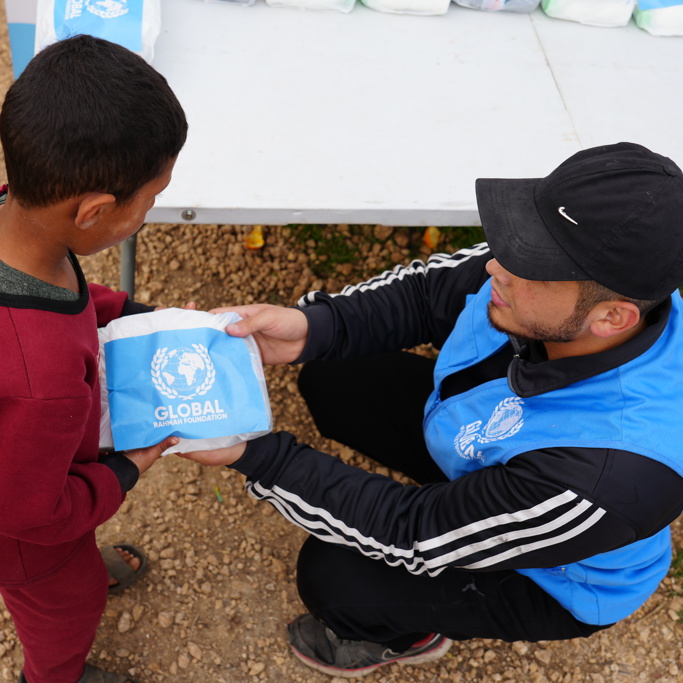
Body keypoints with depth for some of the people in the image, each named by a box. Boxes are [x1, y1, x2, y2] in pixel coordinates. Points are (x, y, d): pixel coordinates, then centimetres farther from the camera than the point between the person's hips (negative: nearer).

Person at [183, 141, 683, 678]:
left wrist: (254, 457, -34)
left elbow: (416, 537, -33)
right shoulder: (553, 266, -29)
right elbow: (426, 291, -13)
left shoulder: (605, 475, -45)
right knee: (333, 383, 1)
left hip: (553, 579, -5)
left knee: (332, 574, -16)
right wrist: (311, 327, -30)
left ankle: (406, 635, 21)